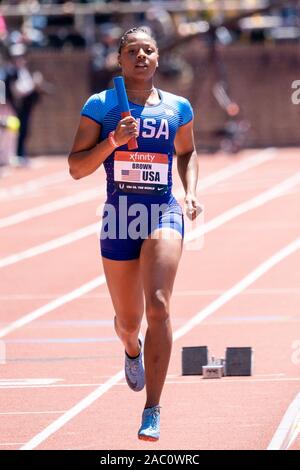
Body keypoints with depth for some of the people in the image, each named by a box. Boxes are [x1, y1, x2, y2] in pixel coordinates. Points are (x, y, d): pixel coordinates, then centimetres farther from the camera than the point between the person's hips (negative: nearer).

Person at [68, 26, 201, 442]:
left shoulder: (178, 108, 6)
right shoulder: (100, 106, 1)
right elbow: (76, 167, -2)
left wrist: (191, 191, 7)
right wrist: (112, 141, -17)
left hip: (164, 214, -1)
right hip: (119, 218, 1)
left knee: (158, 304, -23)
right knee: (128, 321, 12)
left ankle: (152, 412, -22)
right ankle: (133, 349, 54)